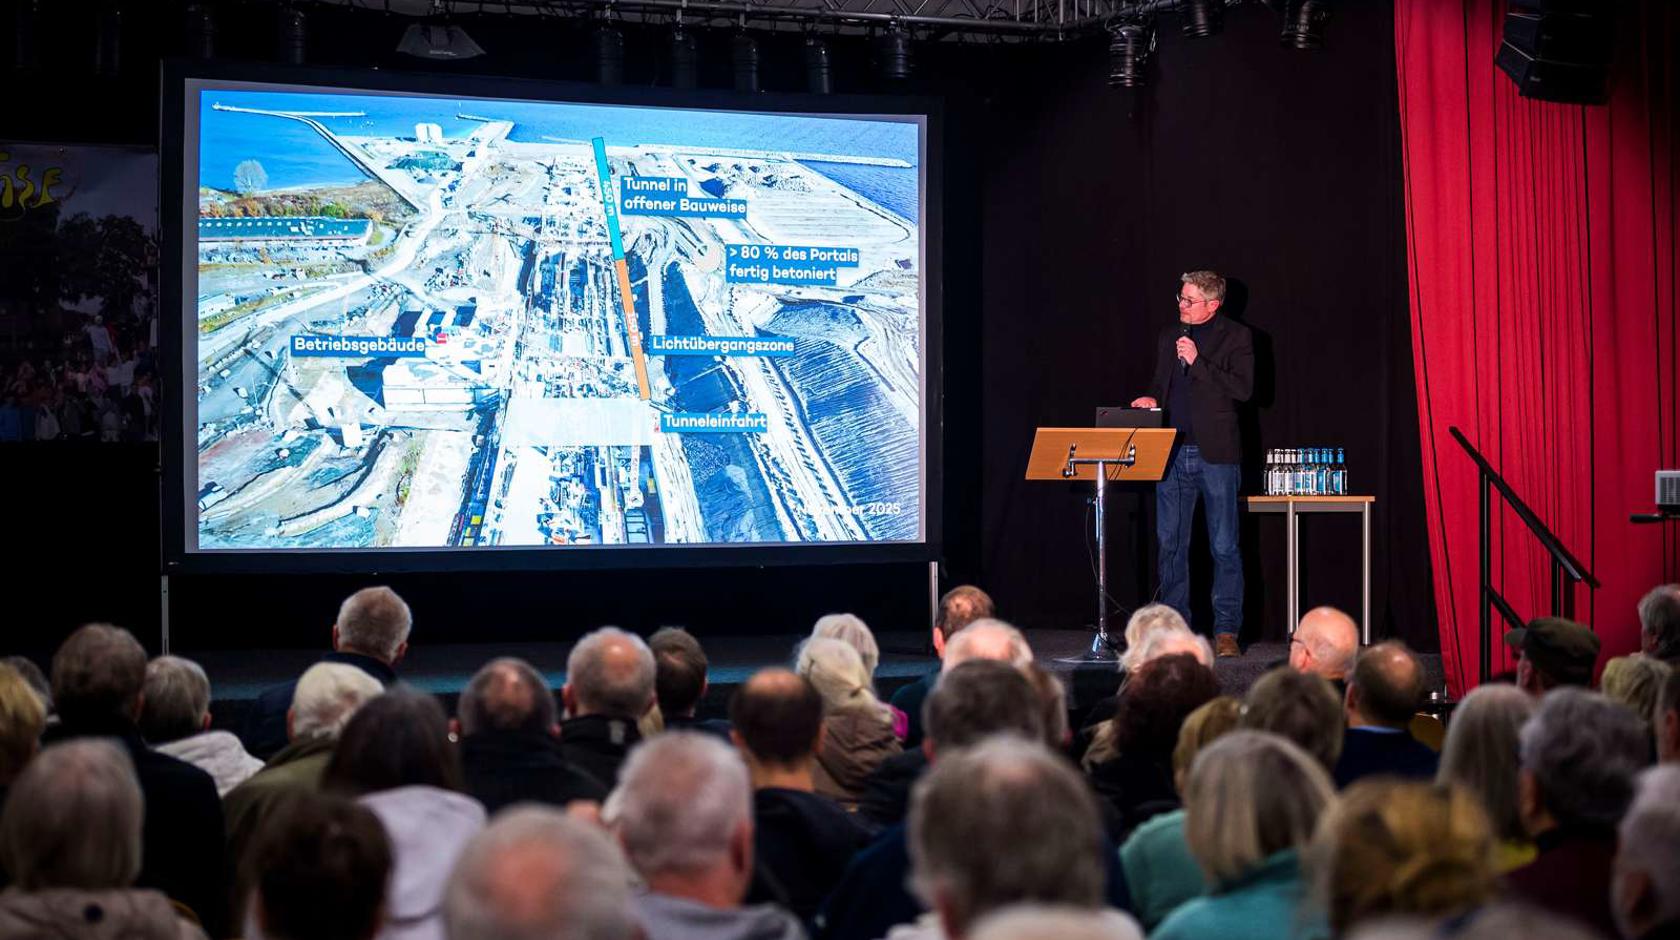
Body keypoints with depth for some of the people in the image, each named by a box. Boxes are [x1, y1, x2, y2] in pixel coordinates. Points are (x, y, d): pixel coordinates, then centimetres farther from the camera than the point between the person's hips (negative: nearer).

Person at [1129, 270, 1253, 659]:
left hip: (1215, 453, -5)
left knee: (1224, 547, -2)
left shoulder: (1235, 336, 0)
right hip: (1172, 451, 5)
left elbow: (1243, 388, -11)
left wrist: (1197, 361, -14)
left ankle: (1226, 631, 3)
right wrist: (1151, 399, 2)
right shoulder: (1168, 336, 16)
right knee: (1171, 544, 7)